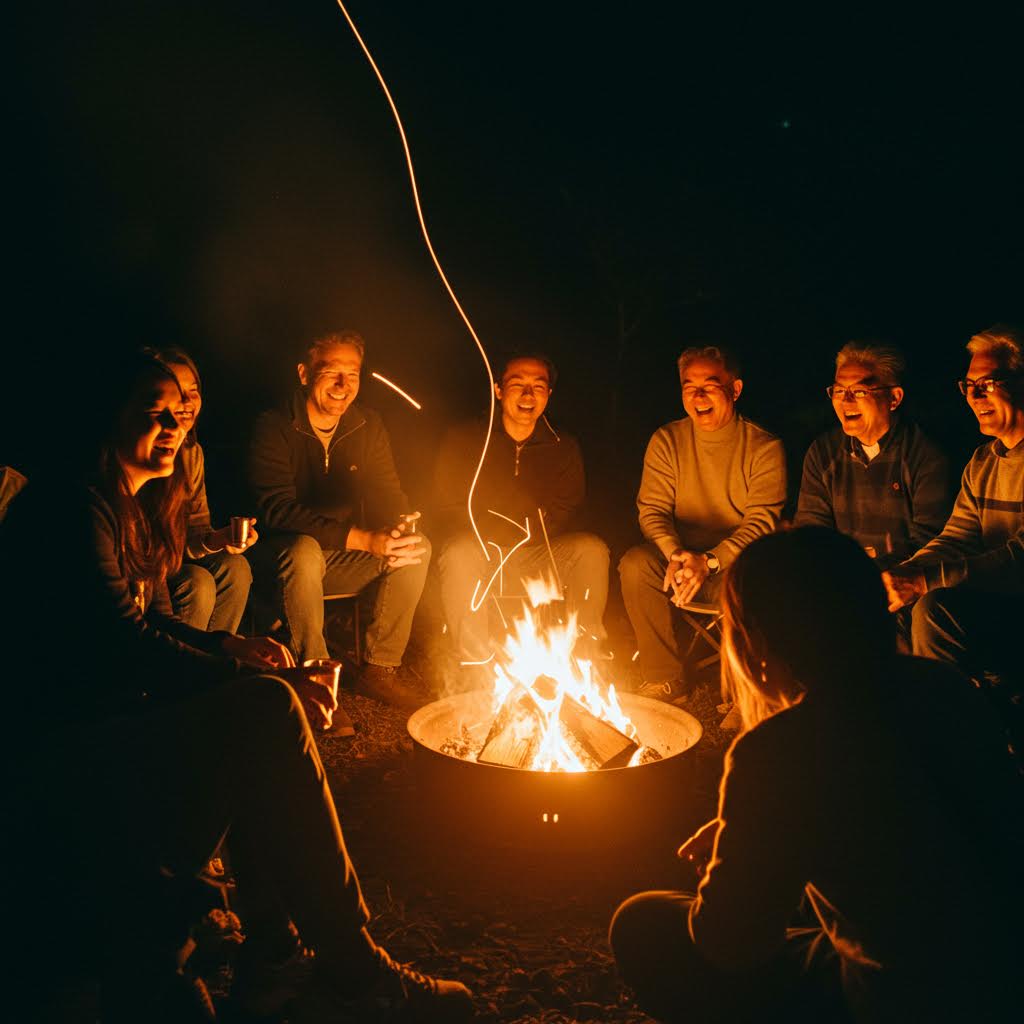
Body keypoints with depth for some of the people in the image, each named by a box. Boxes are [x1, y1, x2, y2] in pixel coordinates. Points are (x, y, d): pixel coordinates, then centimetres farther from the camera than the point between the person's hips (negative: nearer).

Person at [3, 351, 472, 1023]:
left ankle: (274, 928, -5)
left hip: (120, 713, 10)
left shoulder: (144, 507, 16)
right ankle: (352, 963, -20)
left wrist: (230, 647, -1)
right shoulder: (77, 509, -15)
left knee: (262, 708, -7)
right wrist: (258, 680, -25)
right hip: (63, 745, -10)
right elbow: (124, 642, -23)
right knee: (266, 708, -25)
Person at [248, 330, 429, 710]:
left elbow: (389, 495, 4)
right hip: (284, 556, -5)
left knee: (418, 546, -18)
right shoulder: (274, 429, -14)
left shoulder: (368, 427, 3)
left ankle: (379, 669, -9)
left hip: (343, 559, 5)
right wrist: (362, 539, -35)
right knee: (305, 550, -38)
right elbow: (279, 509, -25)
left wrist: (401, 530, -24)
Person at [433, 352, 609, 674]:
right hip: (481, 554, -2)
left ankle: (587, 657, -15)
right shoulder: (464, 439, -2)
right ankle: (475, 667, -27)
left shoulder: (564, 447, 5)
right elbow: (448, 510, -5)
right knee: (460, 551, -34)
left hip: (537, 556, 2)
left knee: (592, 548, -22)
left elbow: (564, 514, 2)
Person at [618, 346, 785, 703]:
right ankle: (666, 679, -15)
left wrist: (710, 561, -27)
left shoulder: (764, 447, -6)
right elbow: (652, 510, -1)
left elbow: (762, 522, -12)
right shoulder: (667, 441, 2)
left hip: (737, 565, -2)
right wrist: (675, 554, -23)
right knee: (635, 564, -27)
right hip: (681, 556, 3)